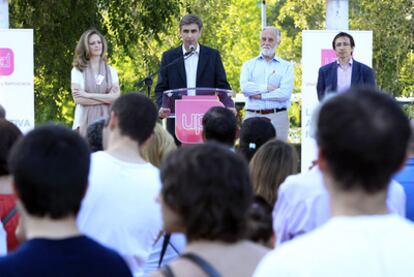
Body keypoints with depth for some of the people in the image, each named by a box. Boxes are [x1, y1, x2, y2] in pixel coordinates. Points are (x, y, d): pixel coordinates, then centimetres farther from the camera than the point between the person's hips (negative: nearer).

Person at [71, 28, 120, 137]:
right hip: (86, 121, -2)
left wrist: (88, 95, -7)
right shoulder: (78, 71, 6)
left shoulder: (111, 71, 12)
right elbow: (78, 98, -7)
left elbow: (116, 97, -1)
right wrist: (106, 98, -6)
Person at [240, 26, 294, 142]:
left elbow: (285, 93, -6)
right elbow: (244, 87, -5)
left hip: (277, 116, -1)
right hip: (252, 116, 1)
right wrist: (267, 88, -8)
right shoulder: (249, 65, 14)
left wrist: (260, 96, -6)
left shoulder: (286, 66, 9)